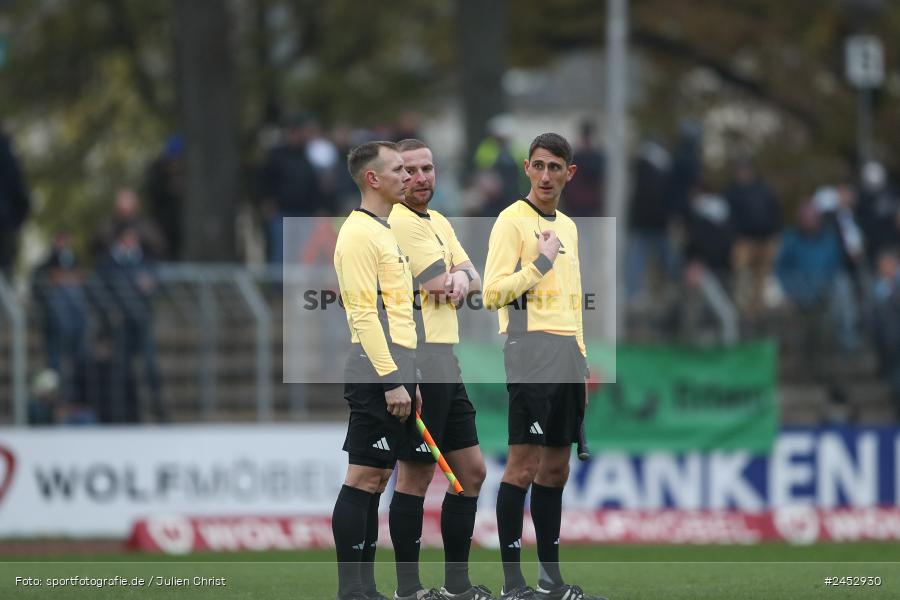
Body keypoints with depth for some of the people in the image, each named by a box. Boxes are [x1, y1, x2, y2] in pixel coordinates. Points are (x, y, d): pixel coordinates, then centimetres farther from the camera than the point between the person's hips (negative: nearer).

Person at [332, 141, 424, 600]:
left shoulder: (385, 232, 19)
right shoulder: (359, 233, -12)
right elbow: (363, 313, -18)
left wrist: (408, 379, 20)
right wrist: (391, 381, -21)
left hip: (395, 374, 10)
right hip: (378, 374, -10)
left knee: (376, 477, 9)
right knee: (363, 477, -9)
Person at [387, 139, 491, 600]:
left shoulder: (438, 222, 18)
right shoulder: (400, 223, -13)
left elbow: (471, 278, 12)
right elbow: (442, 288, -16)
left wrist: (462, 277, -10)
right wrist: (452, 282, 6)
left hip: (445, 364, 10)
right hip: (419, 362, -10)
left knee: (471, 471, 12)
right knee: (416, 475, -7)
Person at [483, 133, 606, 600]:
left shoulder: (567, 226, 19)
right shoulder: (512, 221, -5)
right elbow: (493, 293, -13)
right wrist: (541, 264, -19)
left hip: (568, 355, 8)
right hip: (531, 354, -8)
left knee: (555, 469, 9)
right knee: (523, 465, -9)